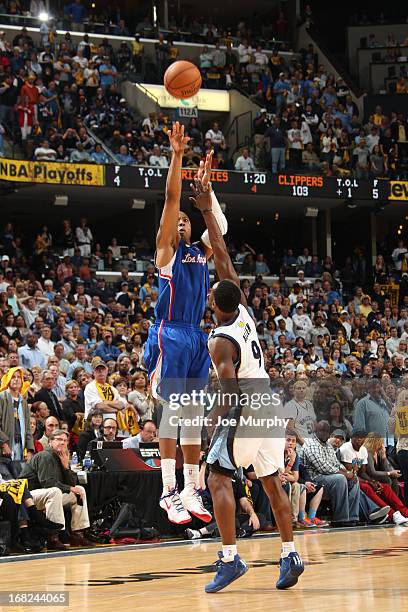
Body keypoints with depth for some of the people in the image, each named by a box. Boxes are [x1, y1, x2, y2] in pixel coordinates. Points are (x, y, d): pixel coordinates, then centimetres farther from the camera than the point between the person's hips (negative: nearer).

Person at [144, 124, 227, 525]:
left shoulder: (201, 251, 17)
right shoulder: (166, 249, 0)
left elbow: (221, 226, 20)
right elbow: (171, 199, -8)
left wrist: (205, 185, 18)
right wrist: (176, 155, -14)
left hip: (196, 336, 6)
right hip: (170, 334, -6)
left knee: (194, 414, 7)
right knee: (172, 410, -8)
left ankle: (191, 491, 10)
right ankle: (169, 493, -8)